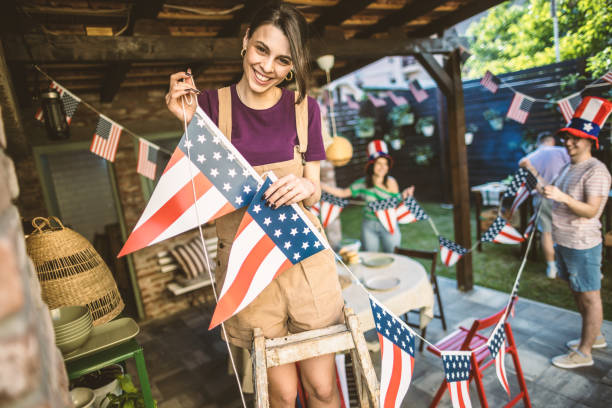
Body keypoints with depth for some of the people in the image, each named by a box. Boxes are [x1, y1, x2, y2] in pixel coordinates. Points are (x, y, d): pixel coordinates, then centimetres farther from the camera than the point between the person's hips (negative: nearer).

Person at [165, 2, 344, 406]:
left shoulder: (303, 107, 0)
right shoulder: (213, 104, -3)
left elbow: (314, 193, 2)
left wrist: (305, 187, -21)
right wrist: (191, 124, -15)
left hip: (303, 259, 1)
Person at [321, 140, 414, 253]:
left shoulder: (391, 182, -10)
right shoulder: (363, 183, -3)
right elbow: (343, 193, 3)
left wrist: (403, 196, -30)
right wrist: (321, 186, -3)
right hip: (369, 226, 2)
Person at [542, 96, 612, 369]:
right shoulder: (569, 167, 13)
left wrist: (564, 198, -37)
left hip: (582, 245, -10)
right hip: (563, 242, 10)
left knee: (589, 297, 3)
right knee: (577, 294, 21)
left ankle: (584, 352, 13)